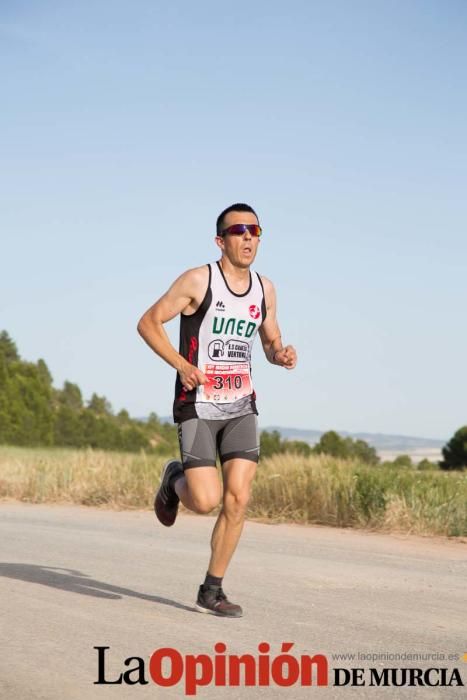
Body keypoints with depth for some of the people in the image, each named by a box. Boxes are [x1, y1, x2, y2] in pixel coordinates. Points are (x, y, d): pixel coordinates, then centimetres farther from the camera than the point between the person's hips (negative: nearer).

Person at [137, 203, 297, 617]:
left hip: (241, 406, 5)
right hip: (198, 407, -5)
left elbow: (271, 343, 19)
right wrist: (181, 365, -19)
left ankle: (211, 591, 6)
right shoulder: (199, 281, -9)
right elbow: (148, 323, -6)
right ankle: (175, 480, 24)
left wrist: (282, 355, -6)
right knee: (205, 502, -13)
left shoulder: (265, 289, 8)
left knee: (238, 498, -6)